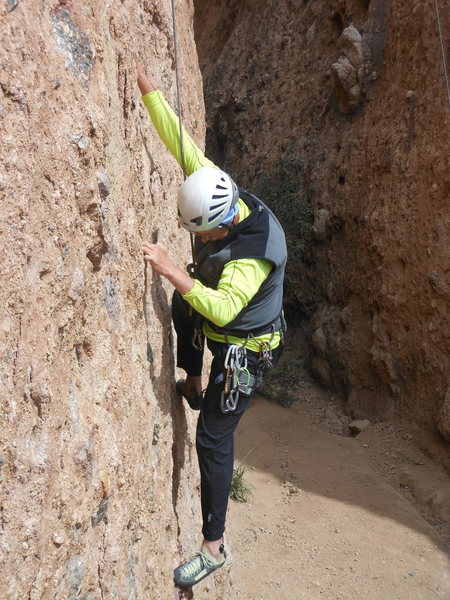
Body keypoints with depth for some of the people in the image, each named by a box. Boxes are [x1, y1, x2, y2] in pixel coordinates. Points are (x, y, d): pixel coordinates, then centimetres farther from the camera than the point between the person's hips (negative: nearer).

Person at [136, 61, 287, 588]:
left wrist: (172, 271, -47)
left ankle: (213, 547, 14)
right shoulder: (215, 189, -14)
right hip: (214, 322, 8)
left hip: (243, 348, -8)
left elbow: (223, 309, -44)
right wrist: (146, 88, -13)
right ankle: (193, 386, 43)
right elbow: (179, 140, -10)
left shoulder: (257, 250, -36)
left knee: (213, 439, -3)